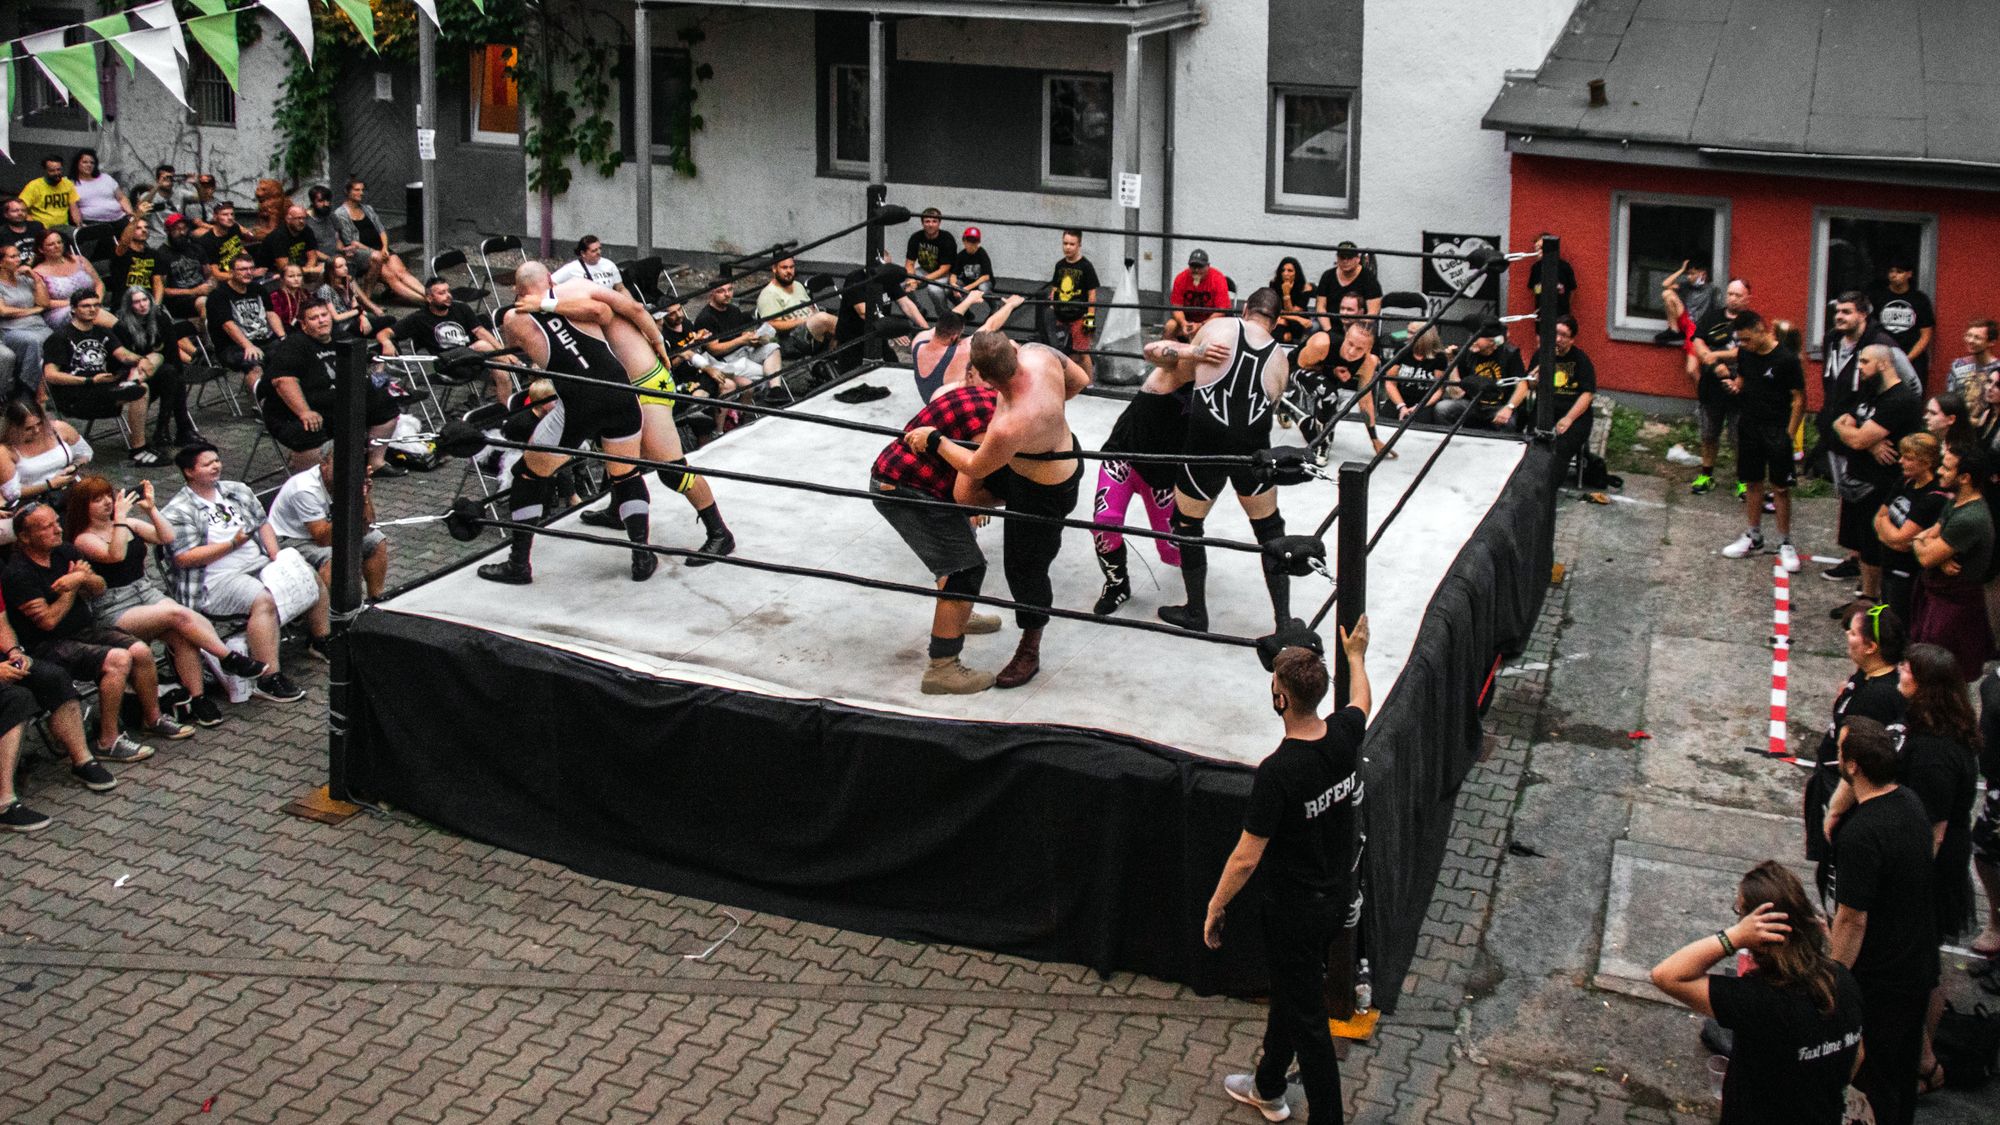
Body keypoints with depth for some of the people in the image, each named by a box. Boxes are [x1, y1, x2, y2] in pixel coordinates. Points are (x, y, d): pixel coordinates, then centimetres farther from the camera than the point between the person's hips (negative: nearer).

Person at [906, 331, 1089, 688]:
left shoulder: (1010, 427, -44)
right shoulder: (1038, 353, -25)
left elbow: (975, 467, -22)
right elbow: (1080, 380, -3)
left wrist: (934, 441, -7)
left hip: (1044, 490, -8)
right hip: (1062, 448, 8)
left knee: (1025, 567, 11)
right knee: (964, 494, 12)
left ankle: (1030, 653, 33)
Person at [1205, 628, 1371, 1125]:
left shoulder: (1277, 772, -31)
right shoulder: (1345, 734, -11)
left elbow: (1246, 859, -24)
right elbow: (1361, 699, 16)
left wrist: (1215, 907, -8)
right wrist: (1356, 655, 34)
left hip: (1295, 912, -8)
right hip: (1338, 898, 8)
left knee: (1306, 1018, 5)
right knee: (1288, 993, 26)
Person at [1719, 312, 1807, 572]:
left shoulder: (1786, 359, -14)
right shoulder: (1744, 354, 3)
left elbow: (1799, 399, -10)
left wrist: (1788, 434, -13)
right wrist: (1735, 386, -4)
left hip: (1776, 431, -6)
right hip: (1748, 428, 6)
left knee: (1780, 488, 0)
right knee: (1752, 483, 14)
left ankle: (1785, 543, 8)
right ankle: (1754, 537, 25)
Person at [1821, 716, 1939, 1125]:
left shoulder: (1861, 833, -30)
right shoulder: (1910, 803, -3)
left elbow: (1852, 920, -26)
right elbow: (1830, 830, 8)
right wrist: (1846, 787, -7)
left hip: (1878, 980, -9)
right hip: (1920, 968, 9)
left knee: (1871, 1082, 9)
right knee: (1902, 1074, 25)